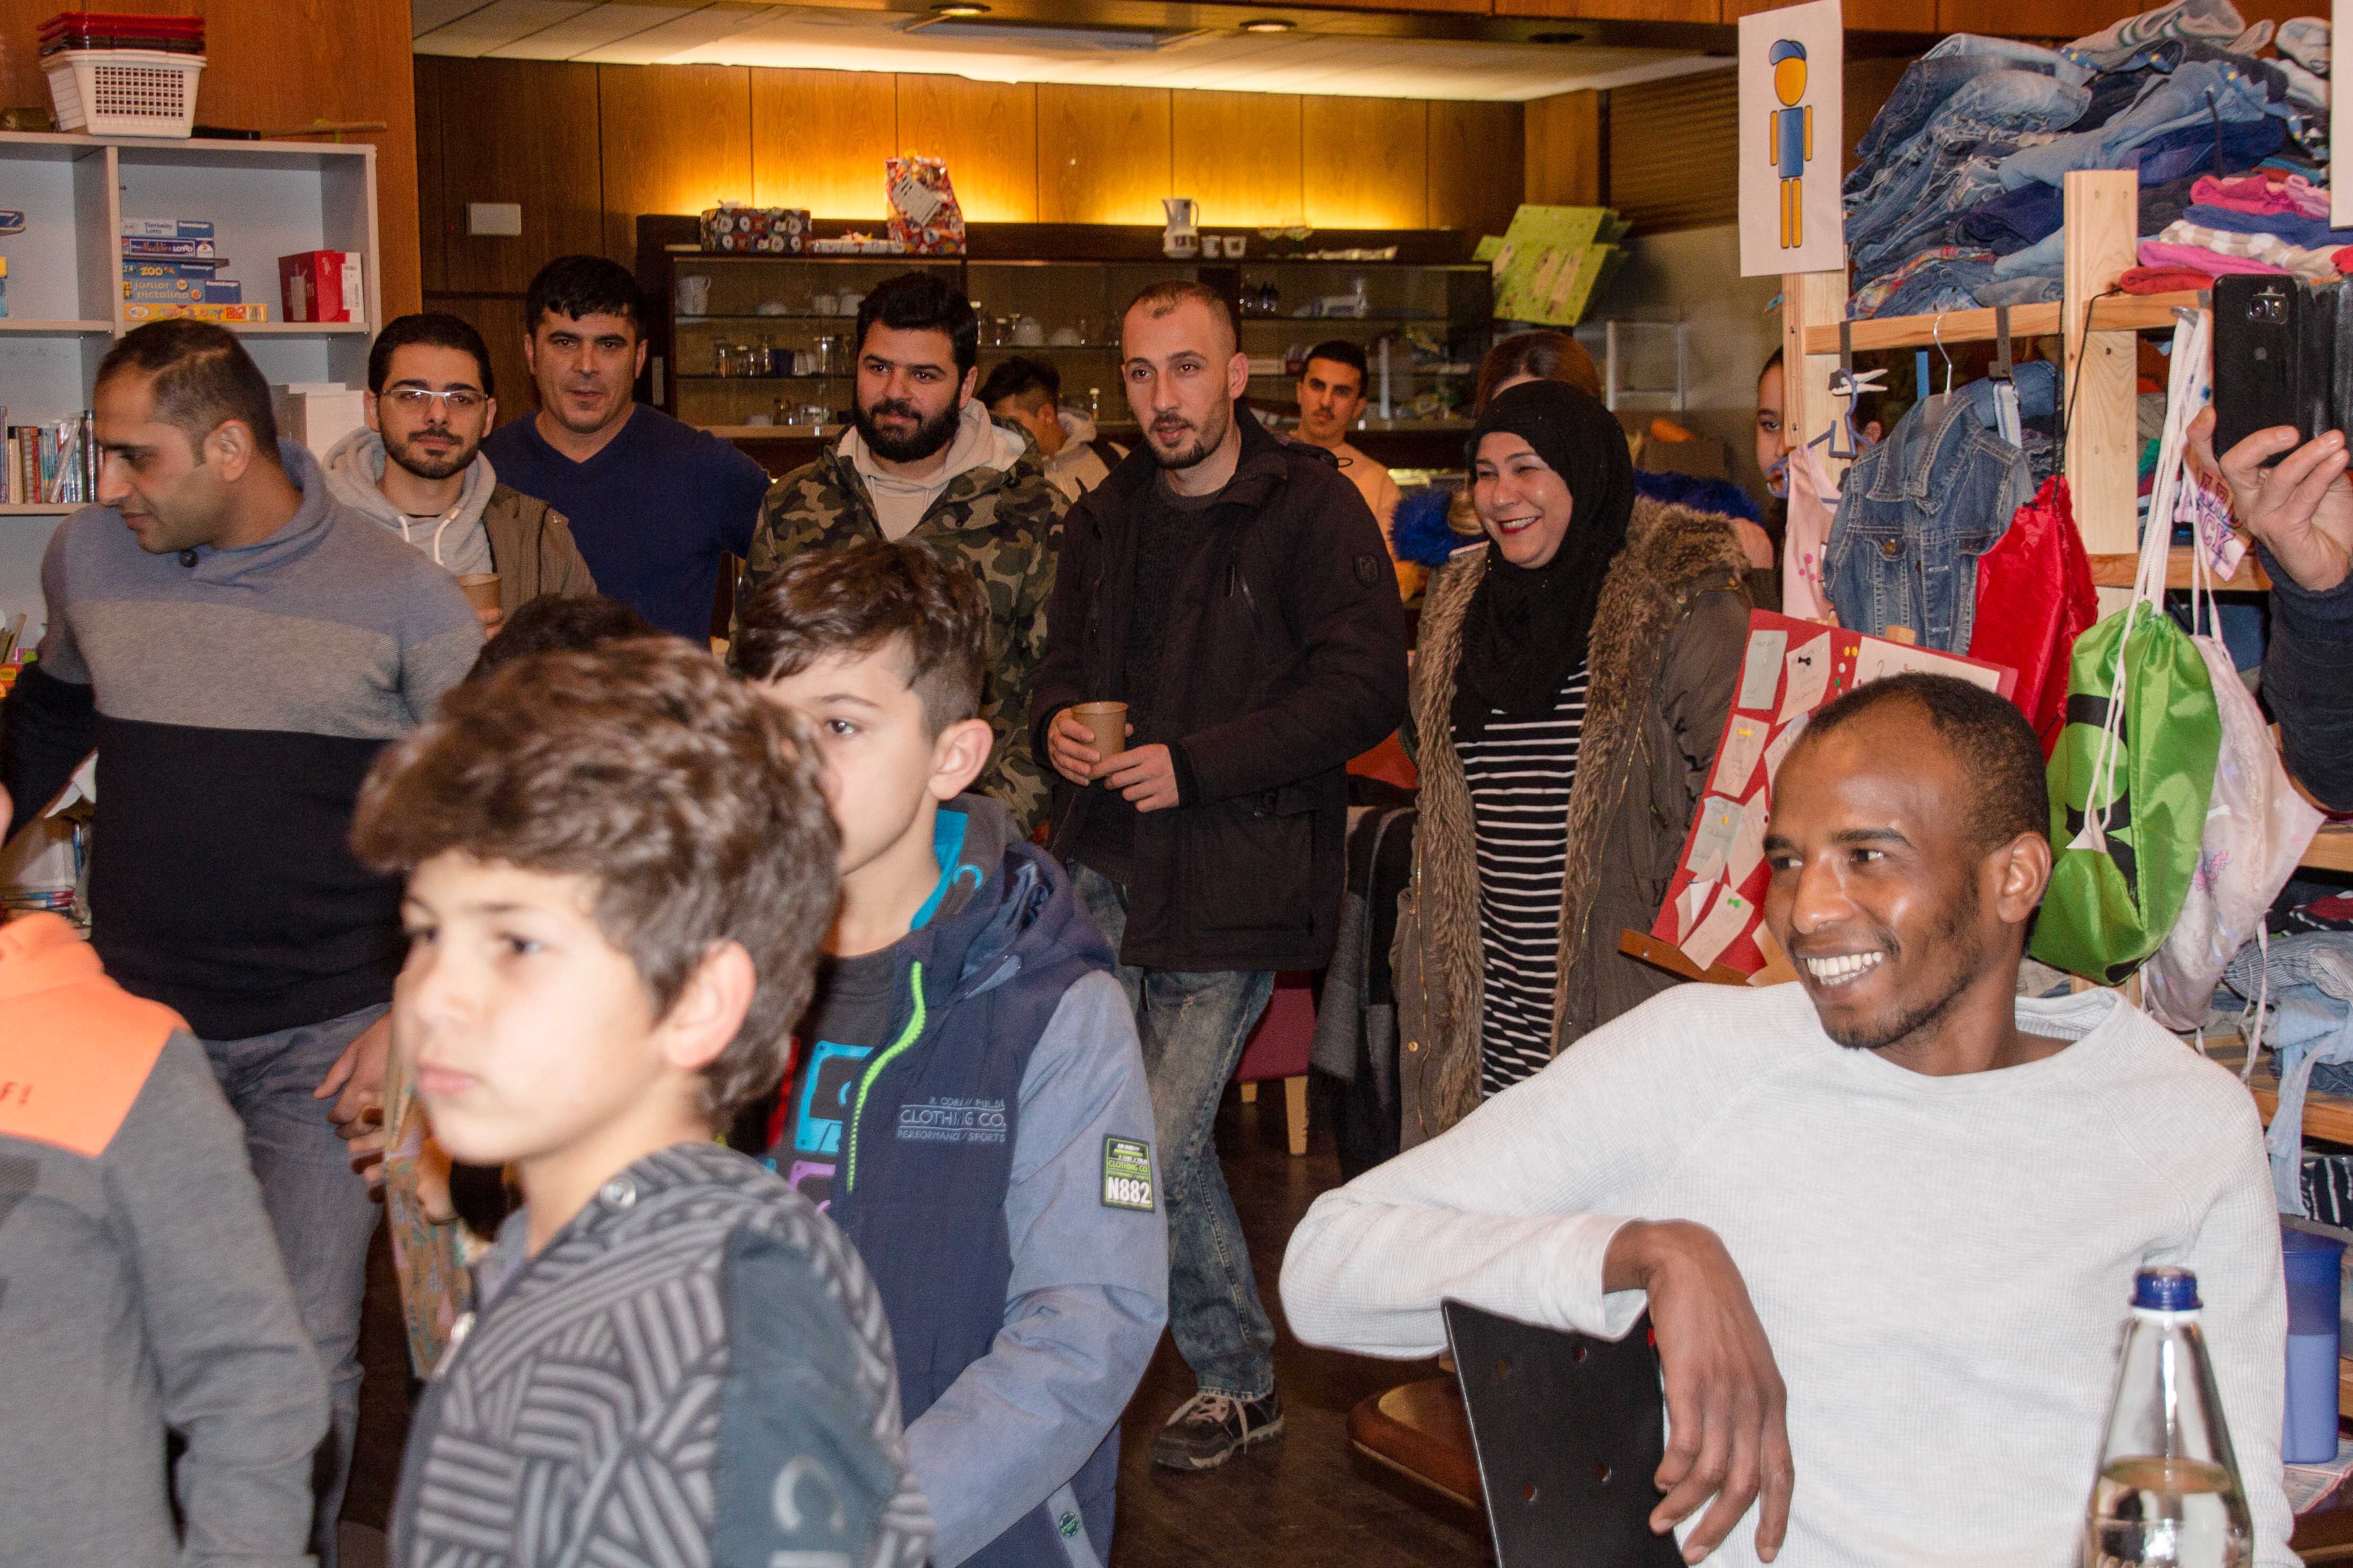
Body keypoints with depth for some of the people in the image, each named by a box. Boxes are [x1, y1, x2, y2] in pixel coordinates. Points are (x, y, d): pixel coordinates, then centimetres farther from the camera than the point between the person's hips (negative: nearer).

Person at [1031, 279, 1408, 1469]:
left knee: (1156, 1154, -7)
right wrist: (1059, 718, 1)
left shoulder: (1313, 510, -6)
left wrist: (1194, 763, -17)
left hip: (1234, 875, -6)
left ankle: (1237, 1380, 16)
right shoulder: (1106, 520, 15)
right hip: (1106, 866, 6)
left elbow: (1366, 688, -13)